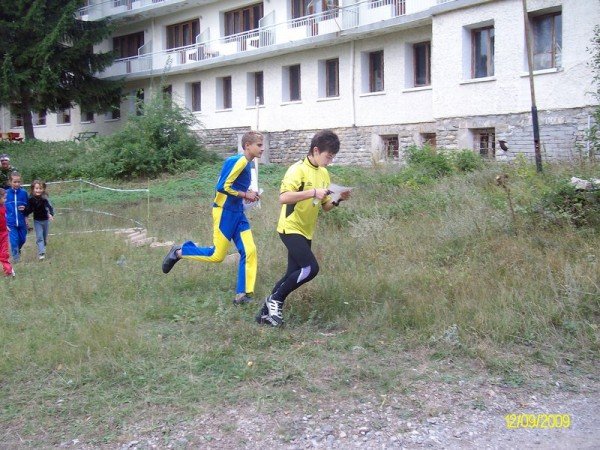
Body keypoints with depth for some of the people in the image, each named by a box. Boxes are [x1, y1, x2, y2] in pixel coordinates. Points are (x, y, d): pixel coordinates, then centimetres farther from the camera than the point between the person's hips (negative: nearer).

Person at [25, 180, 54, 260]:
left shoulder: (45, 198, -18)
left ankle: (42, 249, 39)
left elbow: (50, 207, -30)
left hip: (45, 220, 0)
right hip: (37, 221, 0)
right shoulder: (31, 199, -12)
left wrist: (51, 214, -48)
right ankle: (41, 253, -14)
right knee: (39, 237, -9)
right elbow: (29, 210, -2)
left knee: (45, 237, 15)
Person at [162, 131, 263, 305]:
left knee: (250, 251, -2)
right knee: (217, 255, -2)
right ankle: (179, 252, 17)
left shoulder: (247, 163, 12)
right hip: (225, 212, -9)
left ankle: (242, 295, 1)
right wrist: (246, 195, -13)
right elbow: (223, 187, -21)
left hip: (237, 213, 9)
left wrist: (247, 193, 2)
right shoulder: (239, 161, -17)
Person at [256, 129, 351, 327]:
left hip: (306, 232, 8)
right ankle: (275, 299, -2)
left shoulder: (324, 173, 9)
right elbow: (283, 198, -27)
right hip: (291, 228, -8)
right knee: (311, 268, -20)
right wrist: (313, 192, -30)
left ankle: (266, 312, 21)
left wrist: (337, 200, -6)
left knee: (293, 275, 9)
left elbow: (325, 206, 14)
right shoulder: (297, 170, -15)